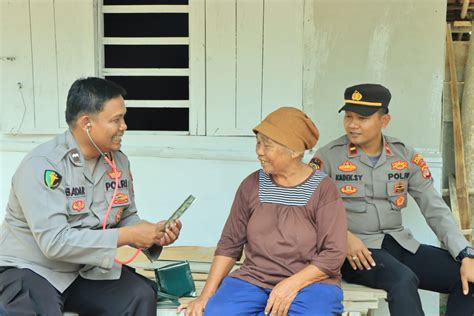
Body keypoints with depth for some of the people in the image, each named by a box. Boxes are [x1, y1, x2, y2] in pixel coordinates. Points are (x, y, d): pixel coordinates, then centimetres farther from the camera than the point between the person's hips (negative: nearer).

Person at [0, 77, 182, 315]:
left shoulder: (119, 161, 0)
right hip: (30, 270, -5)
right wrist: (127, 236, -27)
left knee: (141, 296, -17)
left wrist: (153, 235, -11)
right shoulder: (42, 165, -21)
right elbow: (54, 242, -28)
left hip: (86, 269, 5)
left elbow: (126, 218, 10)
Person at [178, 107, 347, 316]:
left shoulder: (323, 189, -5)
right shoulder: (252, 185, 5)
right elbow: (230, 243, 7)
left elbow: (334, 254, -8)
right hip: (254, 280, 3)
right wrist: (207, 294, -1)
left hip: (310, 283, -2)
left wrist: (292, 285, -19)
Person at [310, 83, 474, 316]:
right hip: (355, 252, -4)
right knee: (403, 279, -33)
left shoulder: (406, 156, 5)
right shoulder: (328, 157, -5)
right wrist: (343, 236, -20)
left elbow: (436, 210, 2)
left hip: (400, 244, 5)